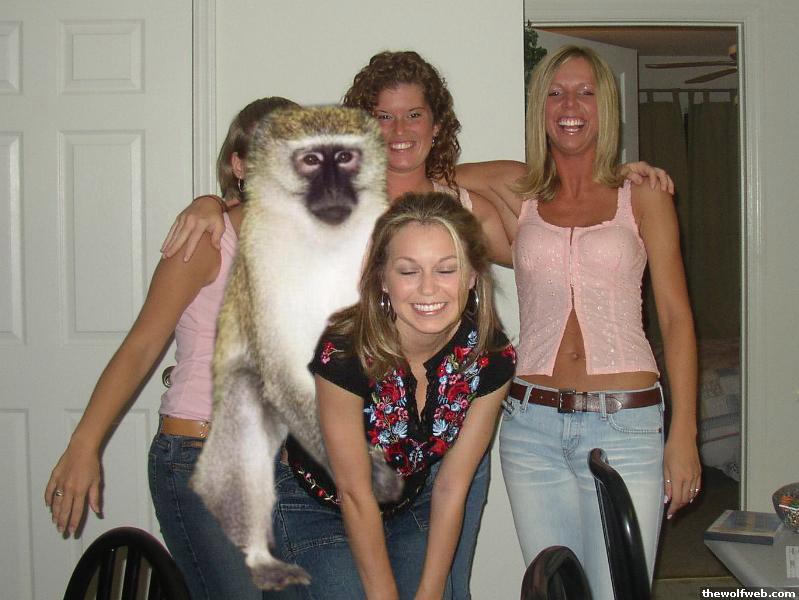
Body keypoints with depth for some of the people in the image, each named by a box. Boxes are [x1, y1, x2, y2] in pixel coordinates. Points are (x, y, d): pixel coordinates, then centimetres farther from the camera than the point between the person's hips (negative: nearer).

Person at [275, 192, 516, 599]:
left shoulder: (492, 359, -18)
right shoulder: (342, 352, -31)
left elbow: (451, 487, -10)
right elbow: (354, 492, -21)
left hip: (410, 505, 4)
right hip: (319, 508, -3)